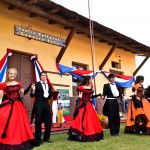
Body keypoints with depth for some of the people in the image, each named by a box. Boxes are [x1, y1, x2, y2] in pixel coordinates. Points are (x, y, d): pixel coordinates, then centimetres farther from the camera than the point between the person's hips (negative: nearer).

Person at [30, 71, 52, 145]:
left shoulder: (48, 85, 14)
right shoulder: (36, 84, -2)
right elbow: (32, 95, -6)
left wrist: (47, 97, 1)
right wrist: (33, 90, -23)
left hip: (46, 104, 5)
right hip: (39, 104, -5)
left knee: (48, 122, 9)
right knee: (38, 122, 0)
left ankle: (46, 138, 22)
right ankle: (38, 139, 9)